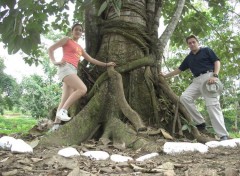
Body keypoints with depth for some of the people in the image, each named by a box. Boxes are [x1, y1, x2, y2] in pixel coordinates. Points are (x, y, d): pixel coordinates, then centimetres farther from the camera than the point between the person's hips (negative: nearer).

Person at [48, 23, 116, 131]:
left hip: (73, 71, 7)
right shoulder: (67, 40, 11)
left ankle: (56, 124, -6)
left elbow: (91, 60, 32)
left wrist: (106, 64, 29)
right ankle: (62, 111, -26)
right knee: (83, 89, -26)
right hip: (65, 68, -7)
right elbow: (50, 49, 5)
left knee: (65, 100, -3)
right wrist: (54, 62, -10)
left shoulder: (79, 48, 30)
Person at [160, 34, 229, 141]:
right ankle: (200, 122, -10)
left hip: (208, 77, -6)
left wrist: (215, 75, -14)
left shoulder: (206, 50, 10)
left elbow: (217, 62, 2)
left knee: (212, 105, -18)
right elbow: (179, 69, 30)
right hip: (197, 80, 6)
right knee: (184, 97, -16)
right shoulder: (189, 58, 24)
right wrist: (166, 76, 32)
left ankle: (223, 135, -21)